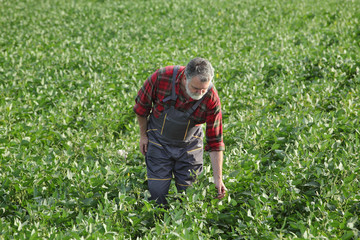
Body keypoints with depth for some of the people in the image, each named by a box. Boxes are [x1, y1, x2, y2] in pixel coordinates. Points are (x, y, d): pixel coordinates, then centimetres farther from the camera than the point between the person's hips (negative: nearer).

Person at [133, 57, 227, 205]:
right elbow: (142, 104, -5)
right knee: (157, 193, -4)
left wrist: (218, 178, -18)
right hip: (159, 142, 0)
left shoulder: (211, 99, -24)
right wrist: (143, 135, 4)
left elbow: (215, 141, -16)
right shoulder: (162, 77, -26)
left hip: (189, 147, 1)